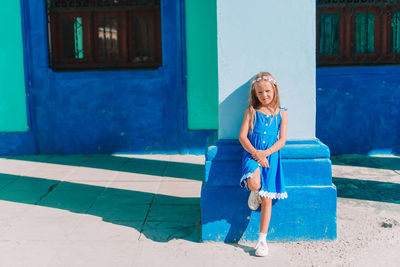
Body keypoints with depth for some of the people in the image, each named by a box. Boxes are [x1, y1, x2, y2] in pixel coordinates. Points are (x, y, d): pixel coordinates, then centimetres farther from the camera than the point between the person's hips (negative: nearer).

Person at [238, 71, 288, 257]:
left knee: (267, 198, -4)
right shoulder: (251, 111, 7)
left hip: (271, 156, 1)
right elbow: (242, 137, 1)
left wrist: (265, 153, -13)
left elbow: (282, 140, 3)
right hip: (252, 153, -1)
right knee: (254, 184, -31)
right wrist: (256, 154, -14)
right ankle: (254, 194, 9)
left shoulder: (281, 113, 9)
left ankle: (262, 239, 6)